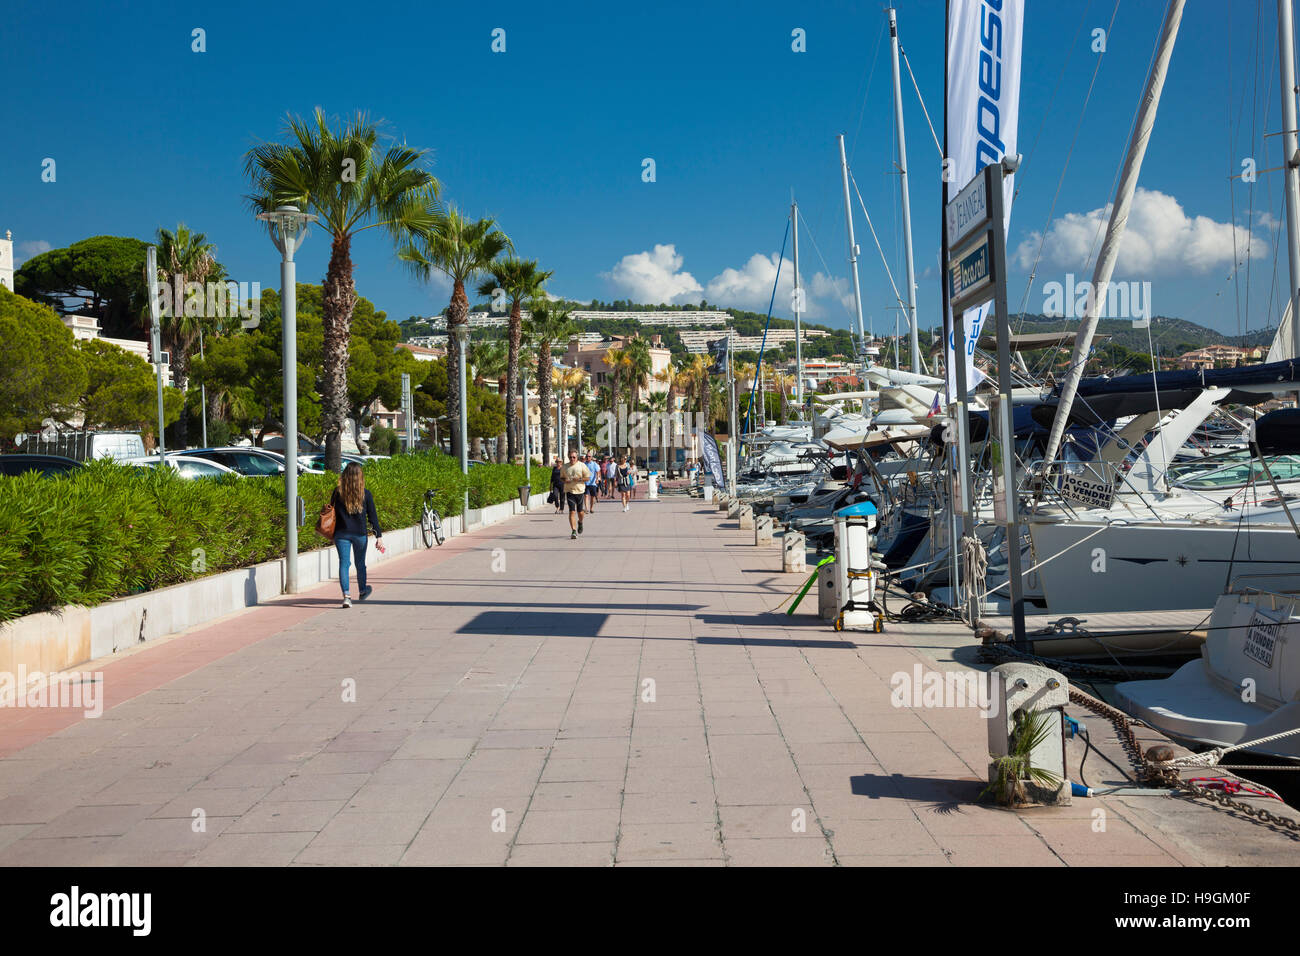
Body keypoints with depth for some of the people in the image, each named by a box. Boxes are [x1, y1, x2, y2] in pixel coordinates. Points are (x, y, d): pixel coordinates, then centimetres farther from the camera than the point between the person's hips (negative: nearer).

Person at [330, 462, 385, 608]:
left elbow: (330, 512, 2)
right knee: (360, 563, 16)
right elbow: (372, 516, -3)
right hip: (360, 534, 0)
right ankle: (362, 591, 36)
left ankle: (346, 595, -15)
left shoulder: (338, 492, -3)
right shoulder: (365, 493, -4)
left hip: (341, 534, 0)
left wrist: (331, 535, 12)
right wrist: (379, 536, 0)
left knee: (344, 563, -1)